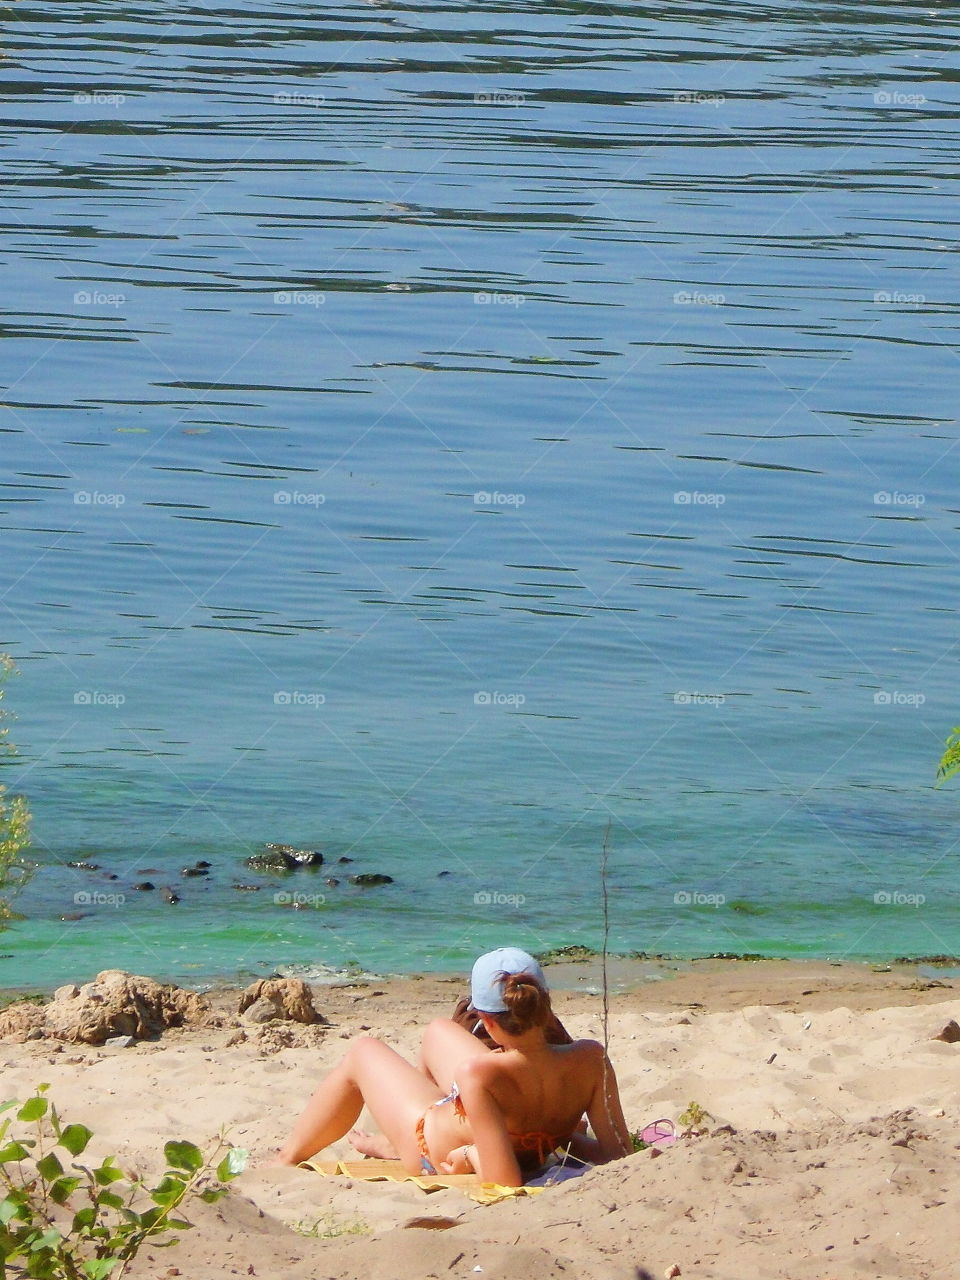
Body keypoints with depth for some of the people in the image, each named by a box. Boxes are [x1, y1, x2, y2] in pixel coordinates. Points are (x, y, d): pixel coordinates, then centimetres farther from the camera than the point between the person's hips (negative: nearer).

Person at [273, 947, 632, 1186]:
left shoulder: (479, 1075, -43)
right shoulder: (590, 1060, -30)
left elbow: (506, 1181, -43)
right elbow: (620, 1155, -24)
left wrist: (471, 1155, -24)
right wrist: (564, 1135, -10)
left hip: (436, 1154, -5)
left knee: (363, 1051, 20)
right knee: (438, 1030, 28)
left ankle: (287, 1159, 43)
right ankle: (386, 1144, 54)